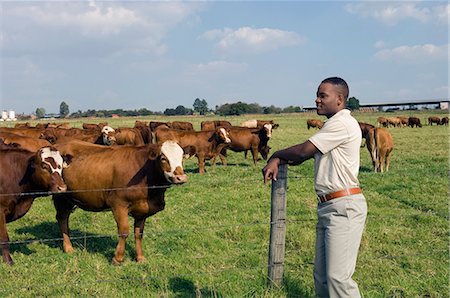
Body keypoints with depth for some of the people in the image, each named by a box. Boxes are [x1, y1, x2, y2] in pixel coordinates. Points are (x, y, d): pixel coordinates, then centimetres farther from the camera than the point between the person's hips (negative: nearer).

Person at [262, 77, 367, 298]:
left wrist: (276, 155, 3)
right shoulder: (332, 125, 19)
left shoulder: (342, 123, -14)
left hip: (344, 207, -10)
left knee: (338, 277, -10)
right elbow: (306, 153, 18)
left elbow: (304, 150, -13)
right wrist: (277, 161, 2)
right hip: (327, 207, 10)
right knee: (321, 276, 13)